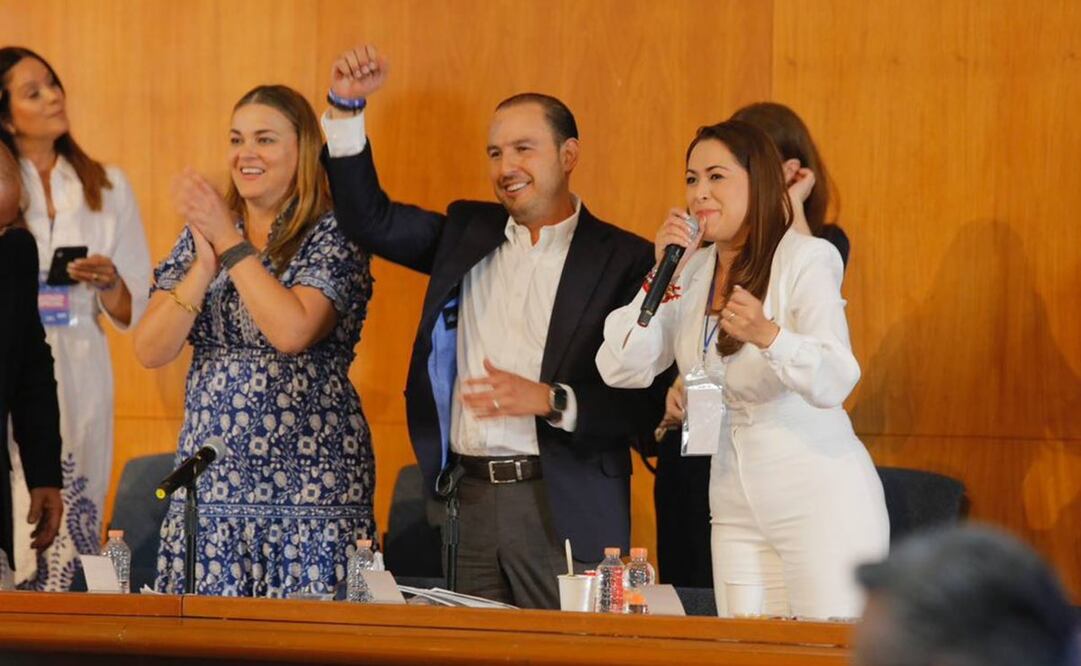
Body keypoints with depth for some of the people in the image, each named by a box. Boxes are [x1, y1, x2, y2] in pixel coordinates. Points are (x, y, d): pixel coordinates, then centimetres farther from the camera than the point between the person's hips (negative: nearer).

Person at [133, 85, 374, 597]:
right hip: (210, 479, 4)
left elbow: (292, 331, -19)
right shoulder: (200, 234, 11)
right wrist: (204, 265, -9)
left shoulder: (333, 236, -3)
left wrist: (230, 243, -12)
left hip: (310, 487, -4)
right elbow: (150, 352, 3)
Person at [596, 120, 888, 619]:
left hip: (820, 500, -6)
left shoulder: (808, 259, -9)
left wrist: (766, 335, -39)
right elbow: (620, 371, 1)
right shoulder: (693, 273, 8)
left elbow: (834, 381, -21)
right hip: (738, 513, 6)